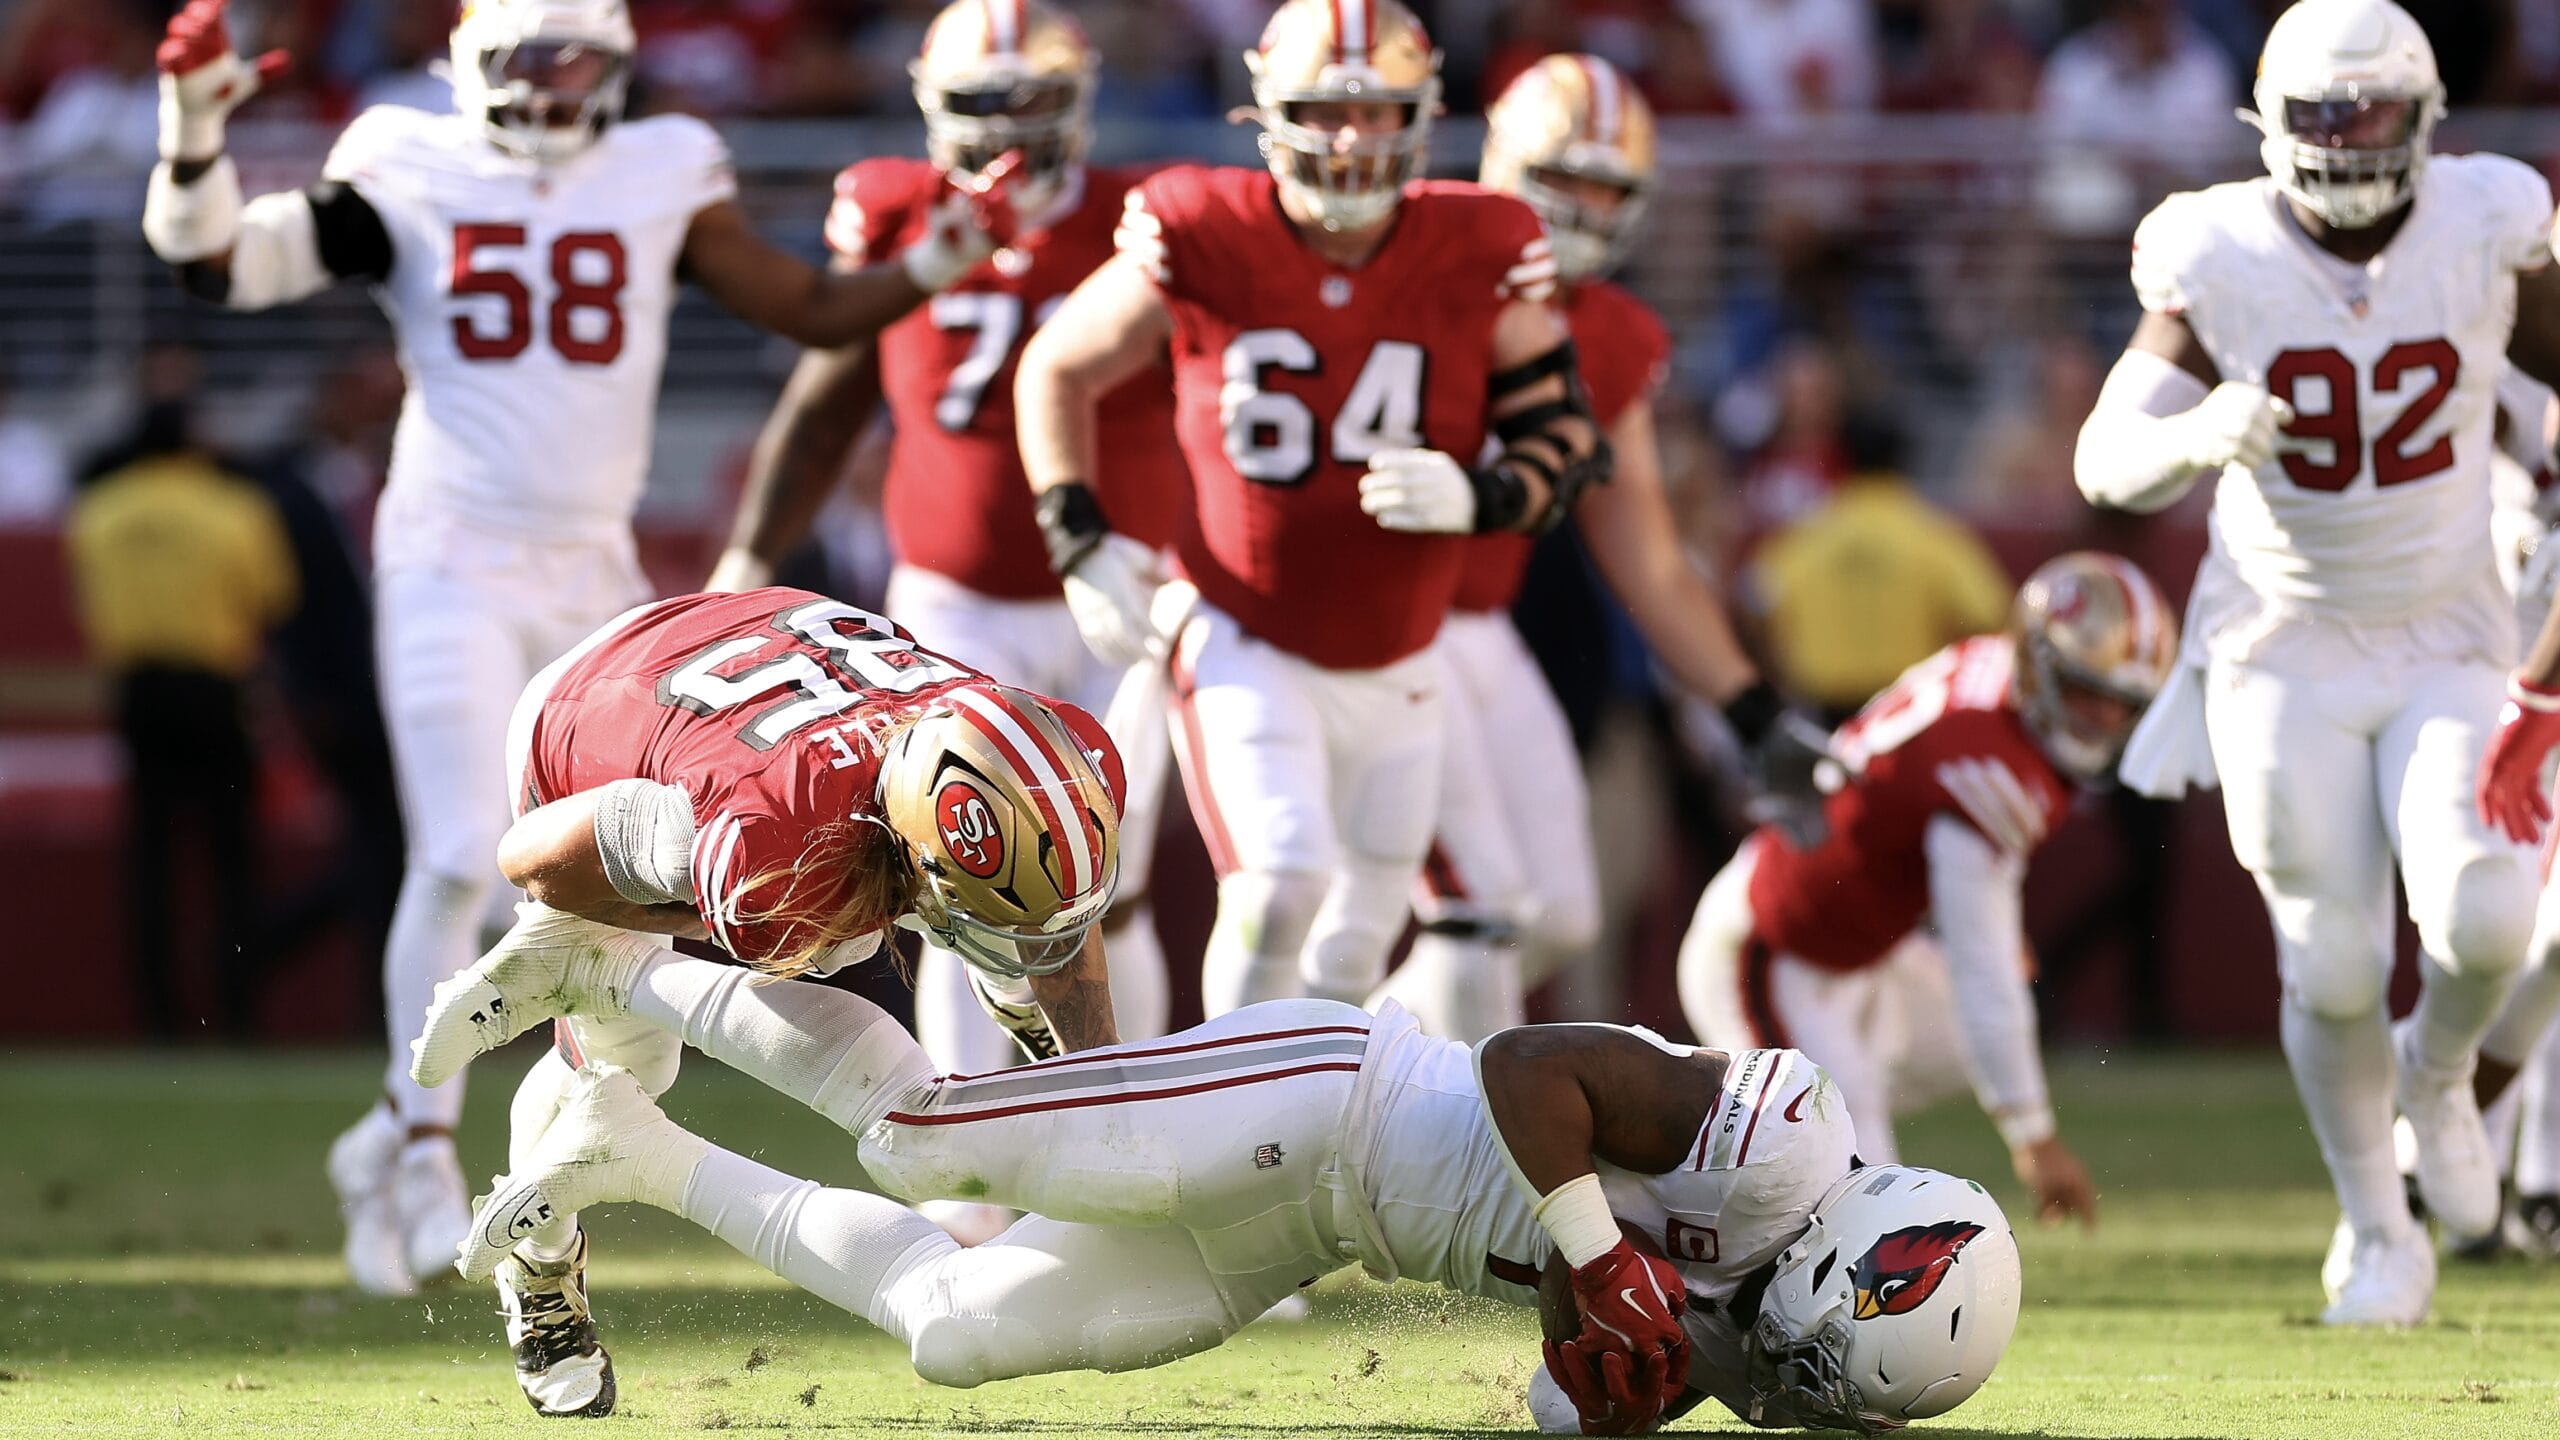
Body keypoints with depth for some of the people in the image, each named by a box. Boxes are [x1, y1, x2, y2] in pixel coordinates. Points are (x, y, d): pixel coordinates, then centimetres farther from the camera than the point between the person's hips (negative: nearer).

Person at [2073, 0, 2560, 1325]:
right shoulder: (2222, 270, -14)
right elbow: (2108, 460, -15)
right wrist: (2194, 436, -35)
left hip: (2446, 645, 1)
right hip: (2286, 656, -1)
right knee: (2333, 968, -2)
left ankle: (2435, 1076, 15)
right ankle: (2374, 1227, 23)